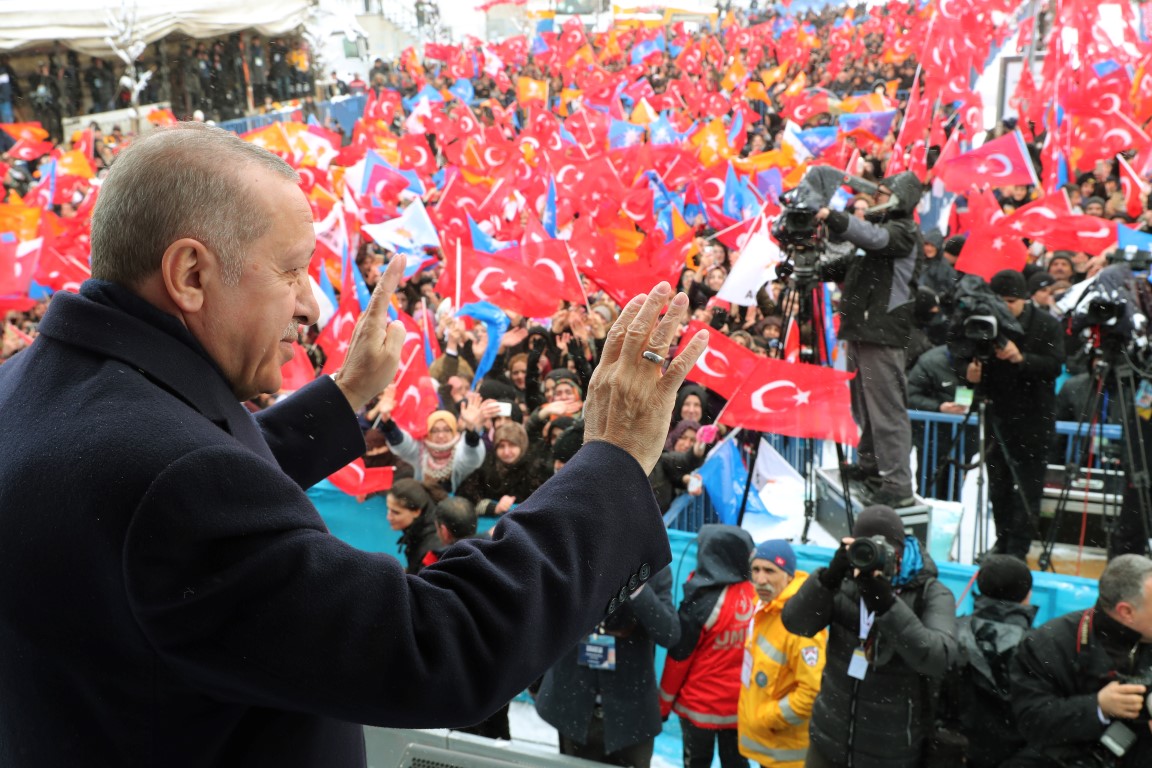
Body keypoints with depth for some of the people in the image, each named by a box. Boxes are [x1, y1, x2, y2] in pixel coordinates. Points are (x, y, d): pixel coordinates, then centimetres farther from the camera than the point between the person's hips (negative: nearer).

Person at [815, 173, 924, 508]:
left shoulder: (904, 232, -6)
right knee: (863, 404, 18)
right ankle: (870, 463, 31)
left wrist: (832, 217, -35)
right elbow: (855, 263, 24)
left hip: (883, 334, -10)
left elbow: (873, 237, -27)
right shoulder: (883, 226, 23)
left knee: (887, 410, -11)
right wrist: (821, 271, 8)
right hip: (862, 329, 10)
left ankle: (898, 484, -10)